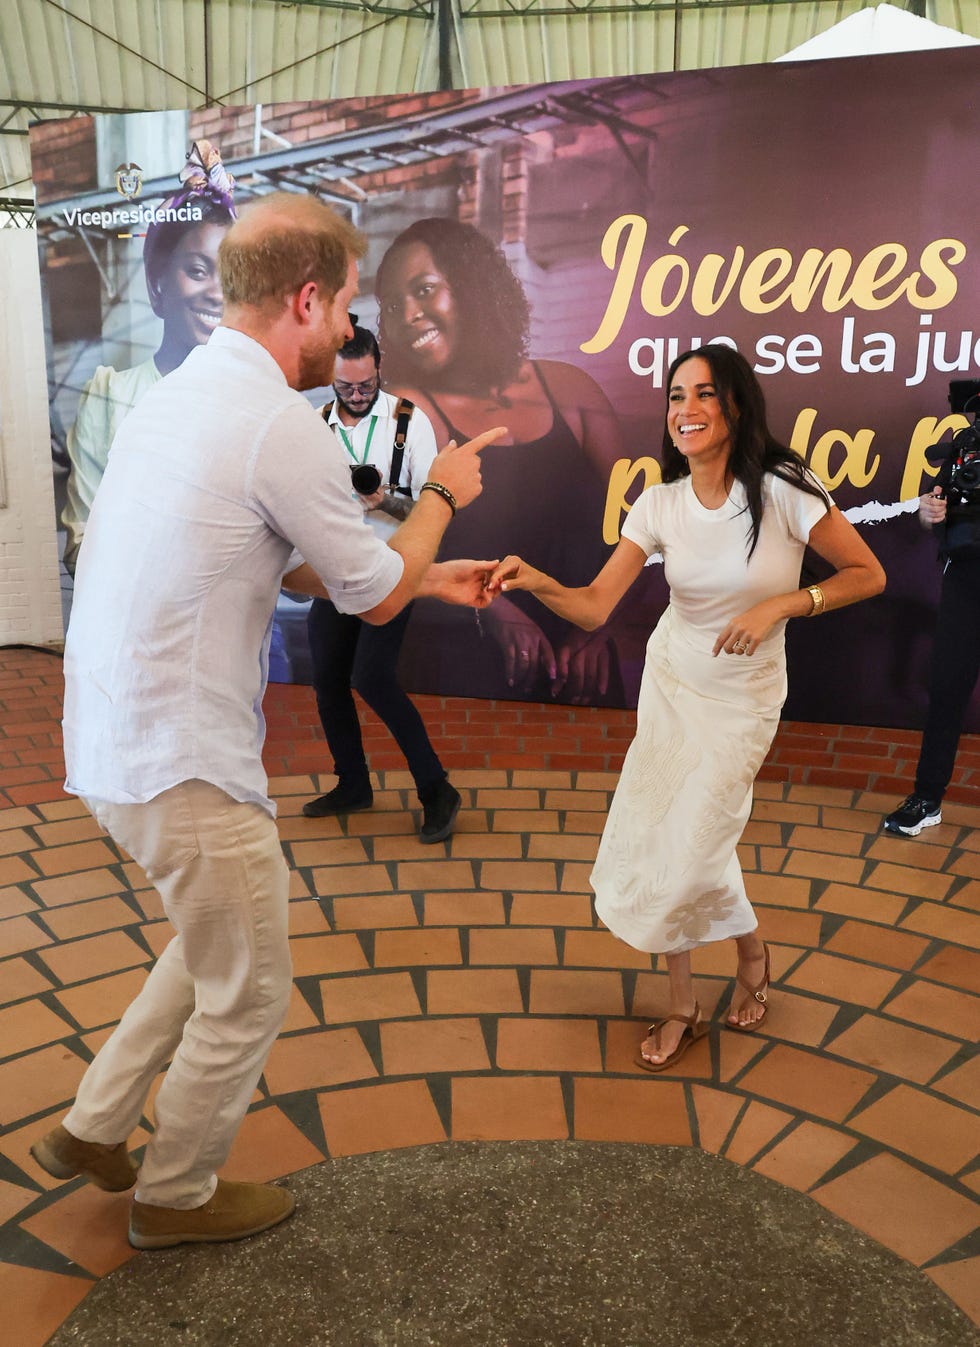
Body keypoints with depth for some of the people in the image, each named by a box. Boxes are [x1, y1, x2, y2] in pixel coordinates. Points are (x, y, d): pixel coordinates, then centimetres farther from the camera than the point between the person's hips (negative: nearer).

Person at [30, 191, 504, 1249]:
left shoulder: (177, 395, 10)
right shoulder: (282, 426, -20)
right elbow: (374, 597, -8)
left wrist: (426, 575, 19)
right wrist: (441, 497, 9)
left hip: (116, 738, 9)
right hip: (182, 763, -9)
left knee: (213, 945, 28)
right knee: (246, 993, 12)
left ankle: (93, 1131, 40)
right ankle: (176, 1196, 35)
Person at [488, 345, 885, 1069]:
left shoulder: (785, 490, -18)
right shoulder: (660, 504, -8)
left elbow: (868, 574, -9)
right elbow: (594, 606, -12)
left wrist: (779, 605, -22)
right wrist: (540, 583, -32)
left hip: (743, 698, -3)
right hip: (669, 683, 4)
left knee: (691, 848, -4)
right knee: (659, 843, 4)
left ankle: (752, 948, 33)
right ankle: (684, 1006, 26)